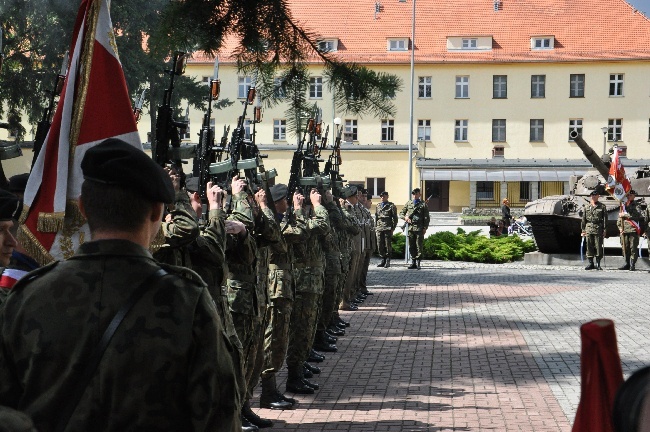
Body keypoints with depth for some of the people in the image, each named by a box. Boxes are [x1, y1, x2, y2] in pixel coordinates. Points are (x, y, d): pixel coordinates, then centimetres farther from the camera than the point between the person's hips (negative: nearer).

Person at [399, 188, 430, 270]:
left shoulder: (423, 204, 6)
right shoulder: (408, 204, 14)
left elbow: (426, 217, 3)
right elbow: (401, 213, 18)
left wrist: (425, 228, -5)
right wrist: (405, 217, -4)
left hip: (419, 228, -3)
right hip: (410, 228, 3)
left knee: (419, 246, -4)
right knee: (411, 246, 5)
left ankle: (418, 263, -1)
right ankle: (413, 262, 11)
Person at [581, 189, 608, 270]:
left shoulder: (602, 206, 4)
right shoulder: (586, 206, 11)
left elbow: (605, 219, 3)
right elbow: (583, 219, 12)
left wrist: (604, 230, -3)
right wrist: (583, 230, 8)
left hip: (598, 229, -2)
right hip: (589, 228, 2)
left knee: (598, 246, -3)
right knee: (589, 247, 2)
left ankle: (598, 264, 4)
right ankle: (591, 263, 9)